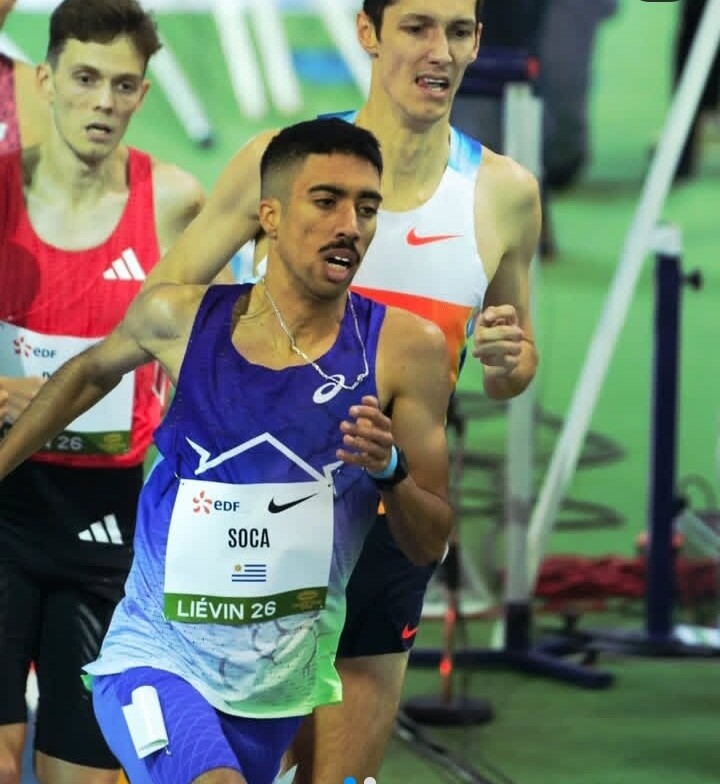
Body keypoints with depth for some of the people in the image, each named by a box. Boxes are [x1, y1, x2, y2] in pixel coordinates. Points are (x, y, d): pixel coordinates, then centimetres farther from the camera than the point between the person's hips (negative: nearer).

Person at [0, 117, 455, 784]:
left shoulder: (406, 349, -7)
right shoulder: (181, 318, -7)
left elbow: (430, 546, -2)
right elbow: (90, 372, 17)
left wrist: (390, 472, -22)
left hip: (280, 684, 3)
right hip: (156, 658, -3)